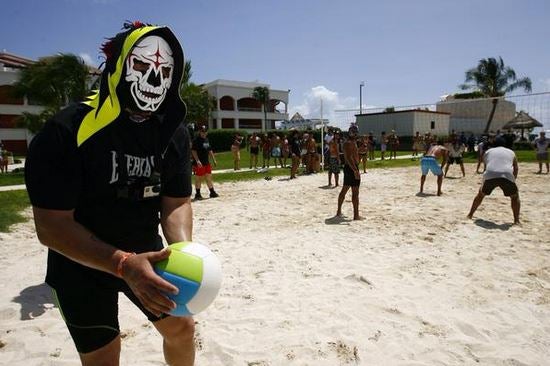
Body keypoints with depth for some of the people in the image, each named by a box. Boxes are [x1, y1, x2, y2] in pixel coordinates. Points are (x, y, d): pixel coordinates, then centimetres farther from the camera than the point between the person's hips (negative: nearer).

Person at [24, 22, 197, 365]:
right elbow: (51, 225, -24)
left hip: (144, 253, 4)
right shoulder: (66, 132, -24)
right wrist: (123, 264, -36)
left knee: (182, 328, 14)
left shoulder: (174, 132, -9)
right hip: (82, 264, -4)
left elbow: (176, 203, -9)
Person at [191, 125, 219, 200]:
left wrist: (214, 160, 19)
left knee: (209, 178, 12)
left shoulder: (207, 140, 15)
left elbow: (210, 151, 22)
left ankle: (212, 192, 20)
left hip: (207, 163, 7)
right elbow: (193, 151, -17)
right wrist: (197, 161, -25)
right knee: (198, 179, 1)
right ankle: (197, 194, 10)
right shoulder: (196, 140, -10)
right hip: (199, 163, -7)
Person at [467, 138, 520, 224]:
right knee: (515, 196, 24)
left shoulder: (488, 152, 30)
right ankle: (516, 220, 16)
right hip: (507, 176, -1)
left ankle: (470, 215, 30)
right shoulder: (511, 152, 30)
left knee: (480, 194, 26)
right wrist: (514, 178, 50)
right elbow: (516, 168, 35)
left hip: (490, 175, 1)